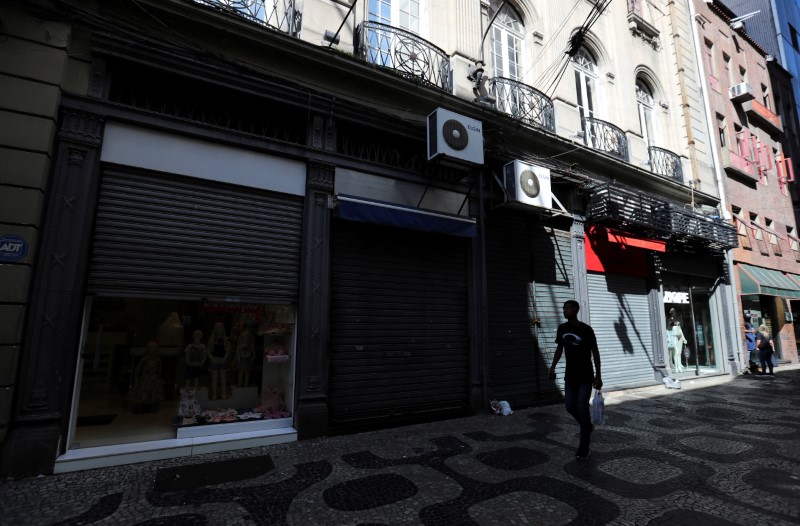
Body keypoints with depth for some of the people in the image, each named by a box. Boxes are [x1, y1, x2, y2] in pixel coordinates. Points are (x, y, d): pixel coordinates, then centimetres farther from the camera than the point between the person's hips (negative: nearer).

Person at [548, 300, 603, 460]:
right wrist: (553, 367, 1)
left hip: (585, 377, -5)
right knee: (570, 406, 6)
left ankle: (583, 449, 5)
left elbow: (595, 352, -8)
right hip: (570, 376, 5)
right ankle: (588, 426, 37)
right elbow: (559, 348, 11)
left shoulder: (586, 330, -14)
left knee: (582, 408, -5)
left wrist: (598, 376, -10)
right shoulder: (562, 328, 0)